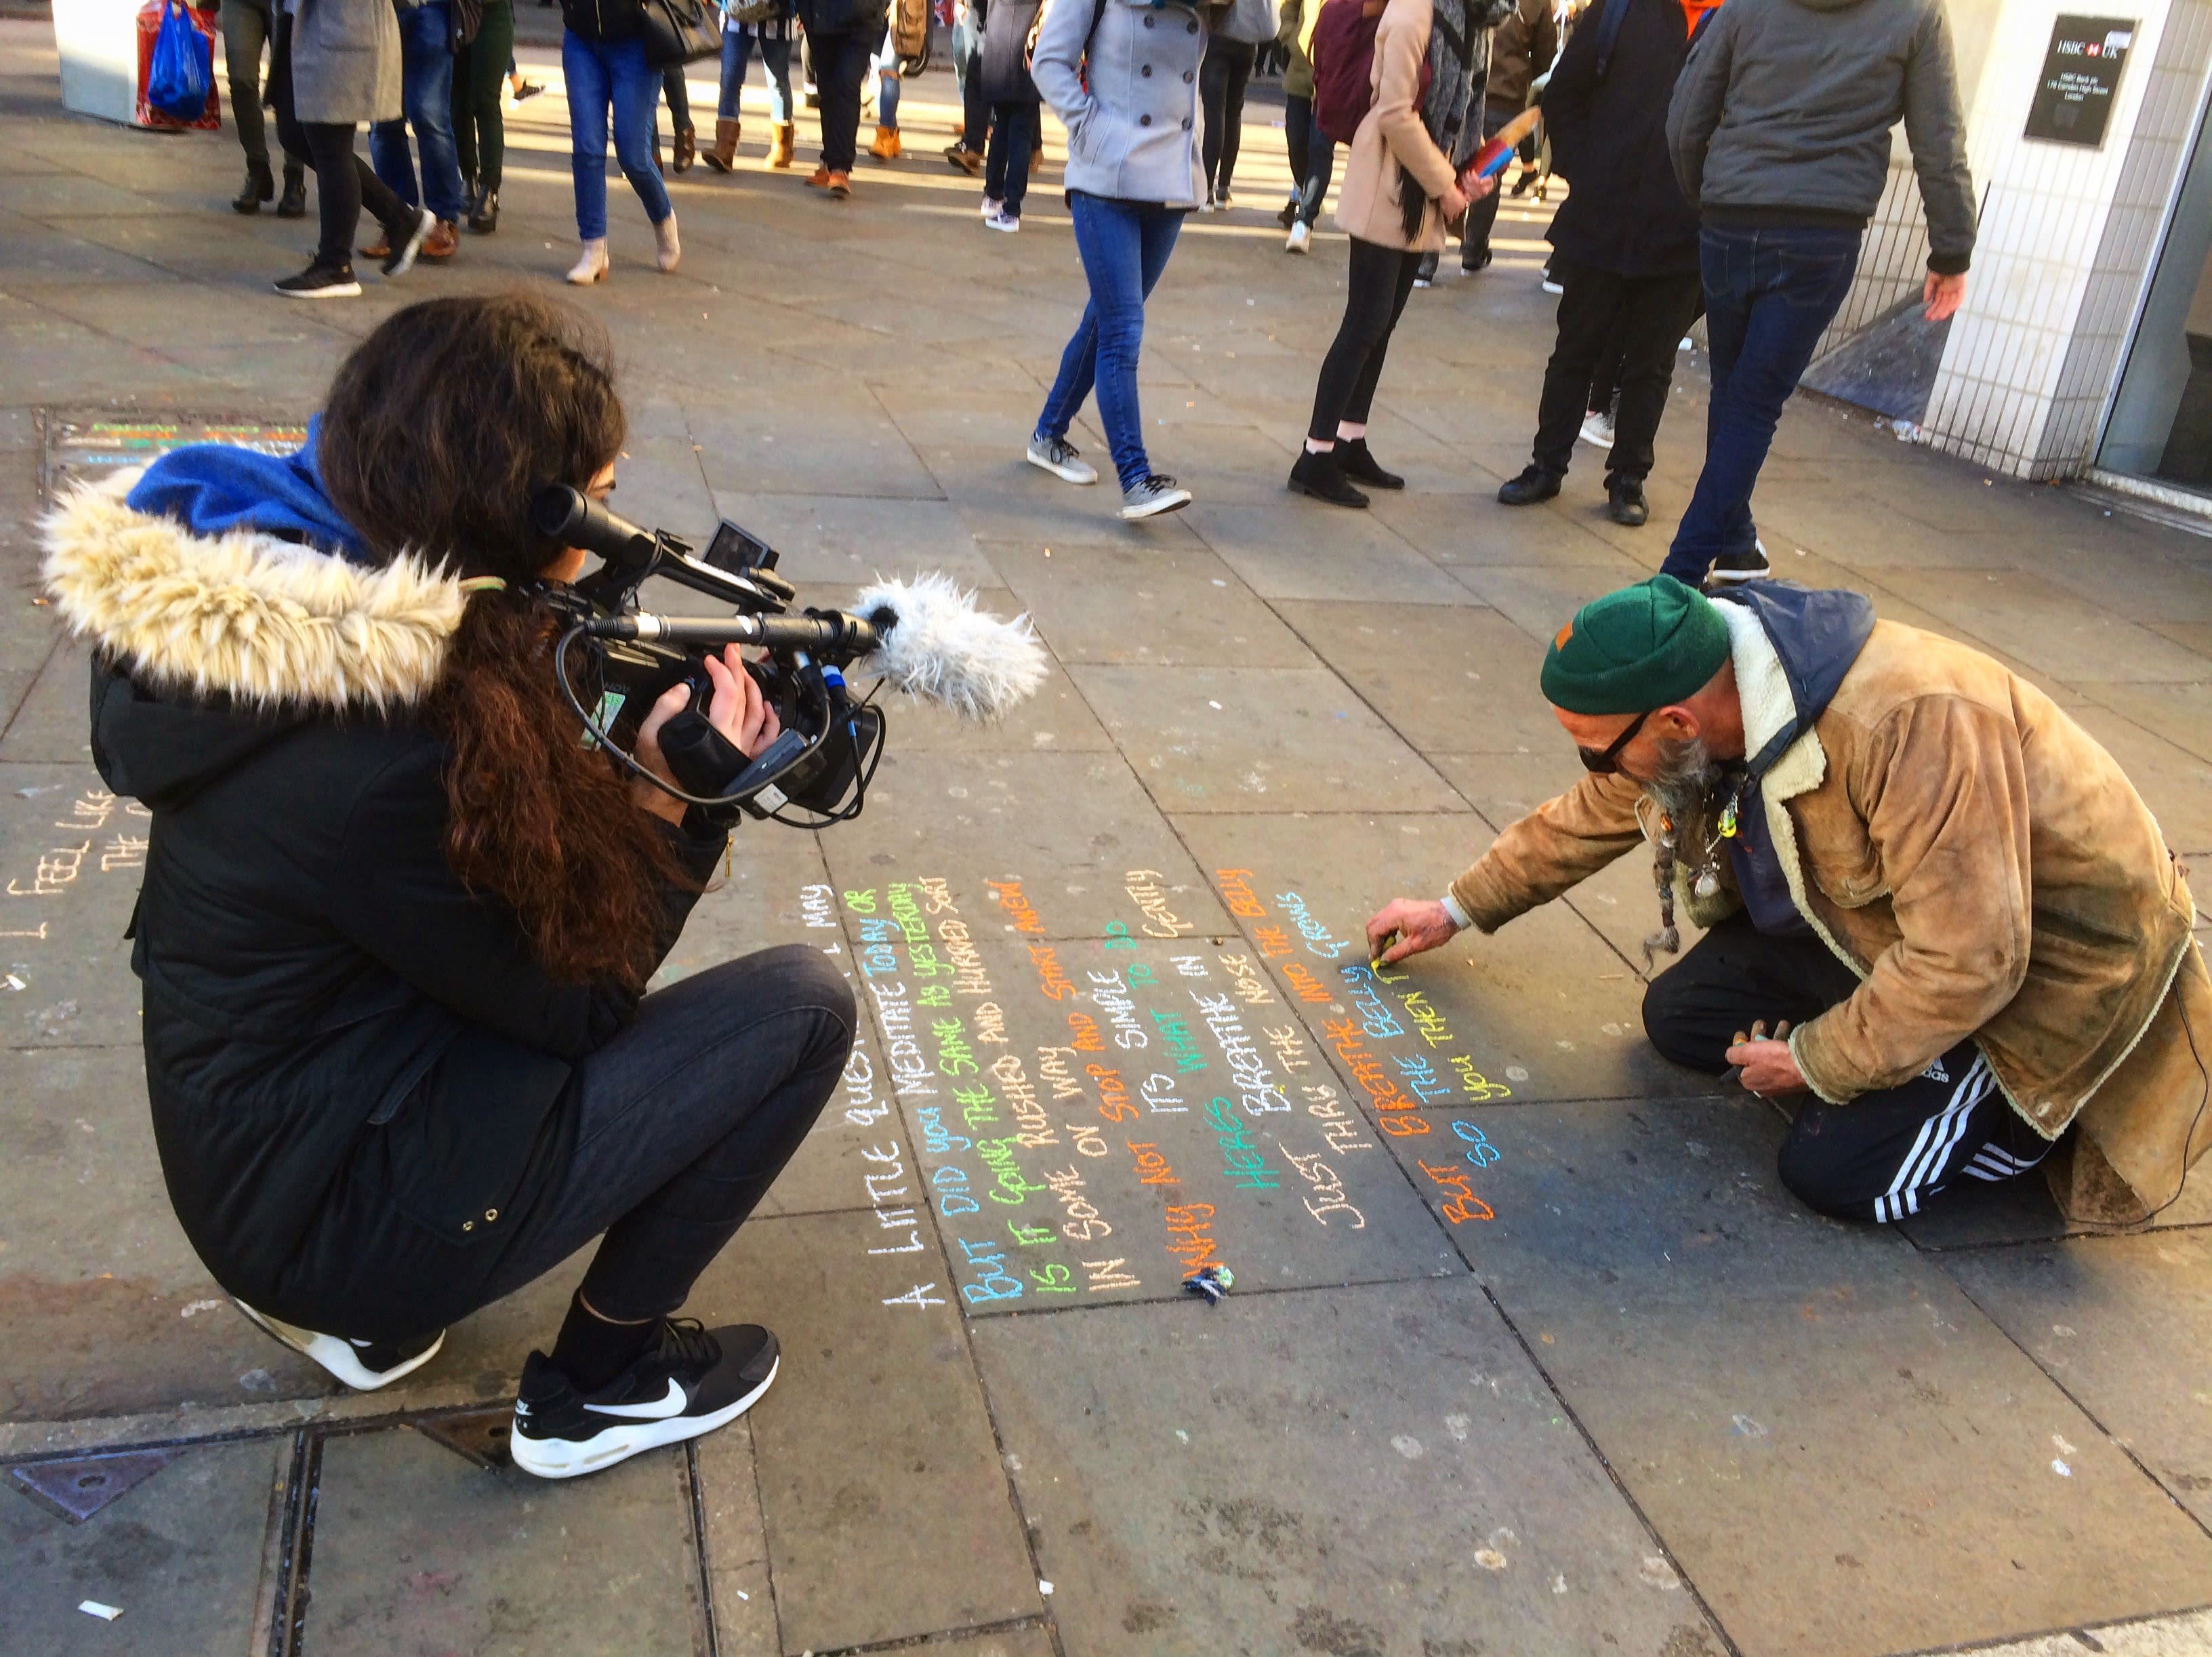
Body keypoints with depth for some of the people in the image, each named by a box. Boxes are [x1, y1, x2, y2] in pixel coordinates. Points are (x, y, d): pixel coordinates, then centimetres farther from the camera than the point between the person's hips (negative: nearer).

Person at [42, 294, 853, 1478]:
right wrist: (678, 804, -11)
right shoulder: (369, 761, -31)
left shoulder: (270, 612, -6)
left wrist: (628, 763, -7)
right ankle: (601, 1383, 10)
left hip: (248, 1142, 9)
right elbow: (570, 1004, -17)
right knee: (802, 1008, -10)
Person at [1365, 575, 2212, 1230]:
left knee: (1836, 1171, -16)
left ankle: (2038, 1113, 8)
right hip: (1886, 919, 8)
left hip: (2053, 962, -8)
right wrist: (1457, 910, 12)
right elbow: (1589, 818, 7)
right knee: (1681, 1016, -2)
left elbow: (1969, 962, -35)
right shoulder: (1695, 699, -12)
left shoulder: (1913, 725, -38)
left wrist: (1818, 1062, -22)